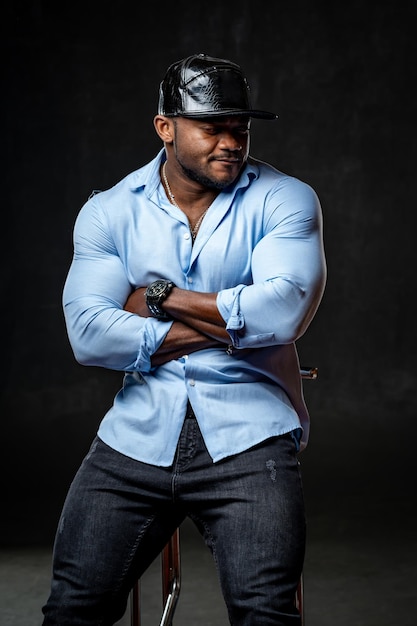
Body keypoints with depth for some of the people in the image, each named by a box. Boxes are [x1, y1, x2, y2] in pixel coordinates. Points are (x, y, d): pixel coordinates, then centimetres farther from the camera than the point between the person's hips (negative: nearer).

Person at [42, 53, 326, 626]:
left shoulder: (284, 200, 1)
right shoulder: (108, 212, 6)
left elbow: (284, 309, -15)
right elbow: (88, 333, -8)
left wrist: (162, 297, -7)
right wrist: (229, 325, -9)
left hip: (248, 439, -2)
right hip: (137, 438, 2)